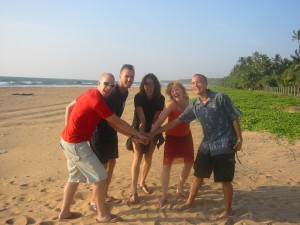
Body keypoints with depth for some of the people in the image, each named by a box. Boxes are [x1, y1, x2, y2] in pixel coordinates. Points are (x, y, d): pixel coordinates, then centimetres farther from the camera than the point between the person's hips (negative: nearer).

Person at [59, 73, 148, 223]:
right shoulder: (97, 100, -21)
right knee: (100, 177, -2)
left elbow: (69, 107, 17)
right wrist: (138, 134, -4)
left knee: (75, 177, 20)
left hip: (68, 140, 10)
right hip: (76, 143, -10)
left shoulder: (91, 93, 7)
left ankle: (64, 212, 31)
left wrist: (69, 130, 16)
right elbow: (117, 123, -14)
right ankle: (103, 214, 11)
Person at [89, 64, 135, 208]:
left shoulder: (125, 93, 3)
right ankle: (94, 201, 13)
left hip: (111, 133, 9)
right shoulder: (111, 93, -25)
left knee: (111, 163, 15)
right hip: (100, 133, -9)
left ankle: (105, 195, 30)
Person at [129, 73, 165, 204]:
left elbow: (156, 118, -11)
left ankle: (142, 183, 32)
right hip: (139, 129, -3)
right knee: (137, 157, -10)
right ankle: (134, 192, -8)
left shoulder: (160, 99, -12)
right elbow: (141, 118, -25)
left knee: (148, 157, 11)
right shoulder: (138, 97, -20)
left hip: (152, 130, 3)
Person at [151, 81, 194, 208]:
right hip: (172, 138, -6)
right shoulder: (171, 104, -20)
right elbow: (160, 121, -25)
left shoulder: (186, 101, -1)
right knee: (166, 166, -8)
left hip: (186, 137, 6)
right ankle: (163, 196, 7)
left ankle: (179, 189, 35)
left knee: (189, 164, 13)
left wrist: (182, 98, -10)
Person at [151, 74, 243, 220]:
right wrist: (155, 132, 3)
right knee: (198, 175, 16)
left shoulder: (220, 98, -12)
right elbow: (177, 121, 5)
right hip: (206, 145, 6)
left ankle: (228, 210, 24)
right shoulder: (194, 106, 3)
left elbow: (234, 118, -7)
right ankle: (190, 201, 35)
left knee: (225, 180, 4)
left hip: (224, 145, -5)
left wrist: (239, 138, -9)